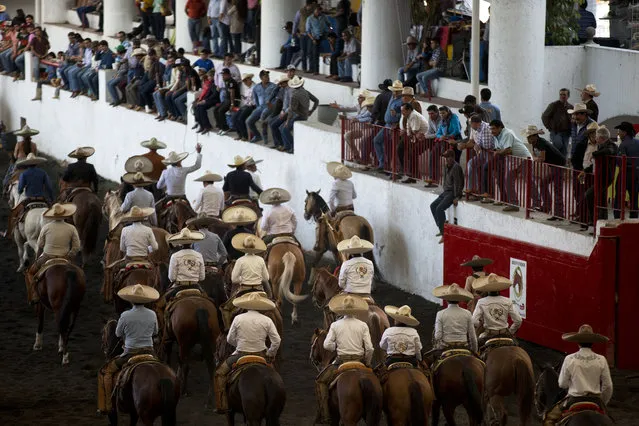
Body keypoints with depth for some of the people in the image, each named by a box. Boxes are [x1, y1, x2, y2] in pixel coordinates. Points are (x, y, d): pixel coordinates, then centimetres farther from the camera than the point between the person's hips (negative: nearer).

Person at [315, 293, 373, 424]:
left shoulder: (335, 325, -1)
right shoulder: (363, 325, 1)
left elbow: (327, 345, -8)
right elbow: (369, 348, -4)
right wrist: (367, 364, 10)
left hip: (342, 361, -2)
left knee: (320, 382, 13)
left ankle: (324, 415, -1)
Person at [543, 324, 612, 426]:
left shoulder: (569, 360, -9)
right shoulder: (601, 360, -6)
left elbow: (562, 384, 0)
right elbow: (608, 386, -1)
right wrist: (603, 404, 16)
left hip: (574, 400, -2)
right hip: (595, 400, 2)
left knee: (549, 418, 17)